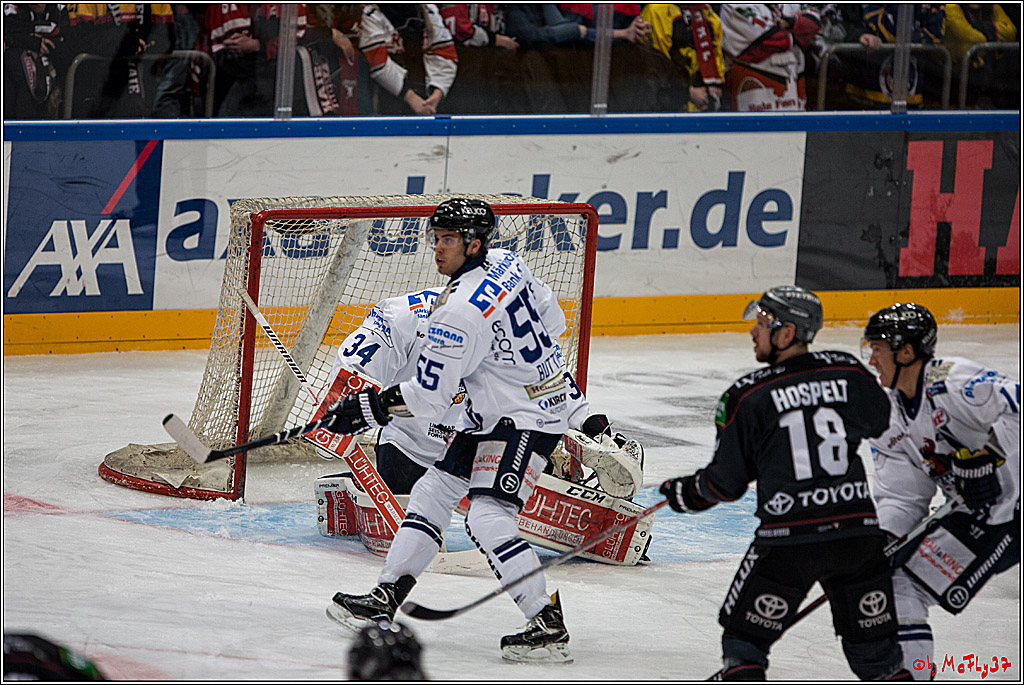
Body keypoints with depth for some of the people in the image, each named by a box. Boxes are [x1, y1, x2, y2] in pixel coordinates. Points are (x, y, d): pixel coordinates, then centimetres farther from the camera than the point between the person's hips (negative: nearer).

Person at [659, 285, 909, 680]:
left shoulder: (748, 397, -7)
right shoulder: (850, 373, 2)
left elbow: (726, 483, 0)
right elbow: (878, 422, 25)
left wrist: (684, 494, 19)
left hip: (787, 540, -3)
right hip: (857, 531, 4)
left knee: (743, 641, 11)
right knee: (875, 649, 16)